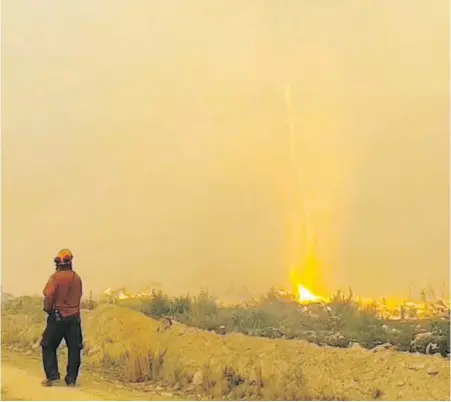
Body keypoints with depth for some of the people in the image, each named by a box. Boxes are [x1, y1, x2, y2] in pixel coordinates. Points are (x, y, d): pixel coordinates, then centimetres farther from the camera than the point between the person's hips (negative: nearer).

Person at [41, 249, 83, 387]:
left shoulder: (57, 276, -12)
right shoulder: (77, 278, 4)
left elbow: (49, 295, -18)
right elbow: (78, 296, 7)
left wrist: (48, 309, -2)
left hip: (58, 317, -4)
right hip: (74, 317, 4)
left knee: (49, 346, 9)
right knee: (74, 348, 8)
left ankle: (52, 376, 0)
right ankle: (71, 379, 9)